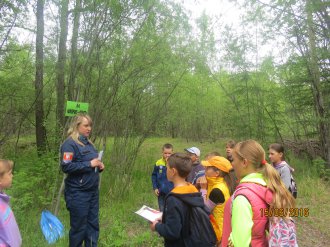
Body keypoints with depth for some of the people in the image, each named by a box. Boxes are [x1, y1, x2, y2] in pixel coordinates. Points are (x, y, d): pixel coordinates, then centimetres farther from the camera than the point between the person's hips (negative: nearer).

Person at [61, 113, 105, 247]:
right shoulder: (70, 143, -13)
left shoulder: (89, 143, 11)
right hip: (78, 193, -7)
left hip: (93, 191, 7)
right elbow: (66, 167, -23)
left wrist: (99, 166, 1)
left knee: (93, 223, 16)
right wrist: (89, 164, -21)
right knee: (79, 226, 8)